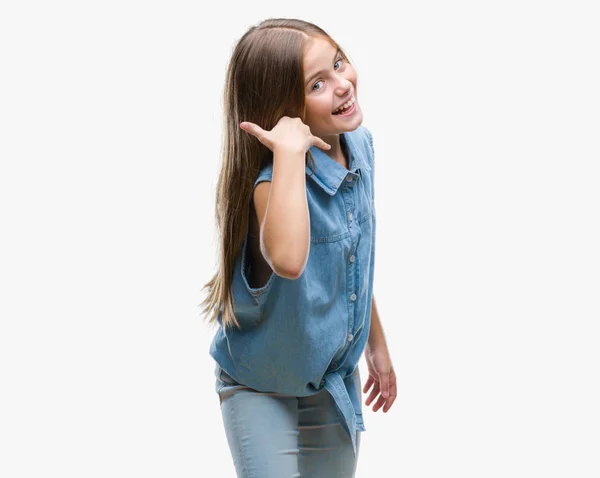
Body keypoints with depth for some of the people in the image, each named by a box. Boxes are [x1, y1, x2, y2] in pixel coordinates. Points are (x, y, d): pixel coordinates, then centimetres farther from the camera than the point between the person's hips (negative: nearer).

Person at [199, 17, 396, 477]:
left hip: (338, 381, 7)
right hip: (263, 391, -6)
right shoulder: (272, 181, -31)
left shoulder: (359, 146, -7)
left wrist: (377, 342, 18)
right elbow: (287, 260, -56)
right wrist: (290, 151, -48)